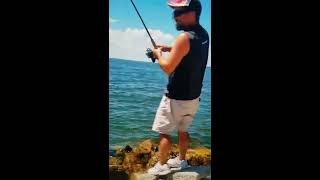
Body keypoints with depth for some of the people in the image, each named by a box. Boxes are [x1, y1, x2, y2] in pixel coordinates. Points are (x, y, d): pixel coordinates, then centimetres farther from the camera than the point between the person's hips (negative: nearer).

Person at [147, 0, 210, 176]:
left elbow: (167, 68, -21)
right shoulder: (203, 35, 3)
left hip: (176, 98, -8)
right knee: (183, 130, 21)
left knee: (164, 131, 6)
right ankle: (181, 160, 33)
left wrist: (158, 54, -3)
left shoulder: (185, 37, -23)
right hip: (193, 96, 8)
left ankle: (161, 166, 14)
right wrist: (170, 49, 13)